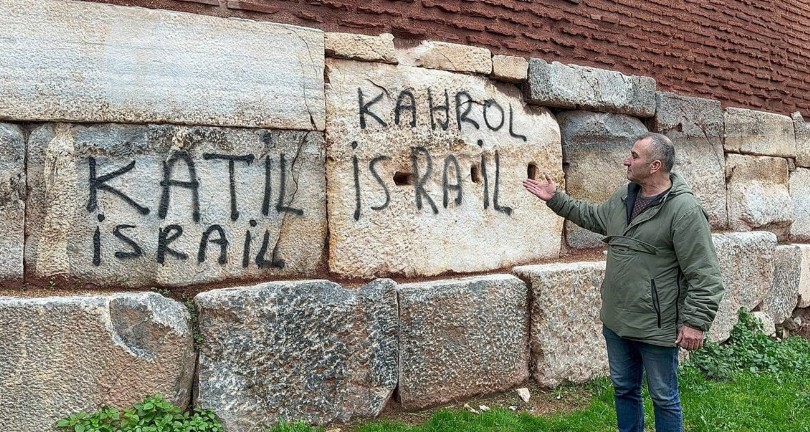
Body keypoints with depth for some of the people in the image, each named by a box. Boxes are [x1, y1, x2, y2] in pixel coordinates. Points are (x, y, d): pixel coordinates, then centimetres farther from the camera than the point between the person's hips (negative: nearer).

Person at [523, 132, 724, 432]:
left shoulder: (684, 210, -19)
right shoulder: (624, 197, 6)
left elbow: (705, 275, -20)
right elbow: (593, 216, 26)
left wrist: (696, 322, -22)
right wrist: (555, 199, 23)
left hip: (656, 327, -7)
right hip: (616, 321, 7)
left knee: (664, 398, 9)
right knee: (624, 389, 21)